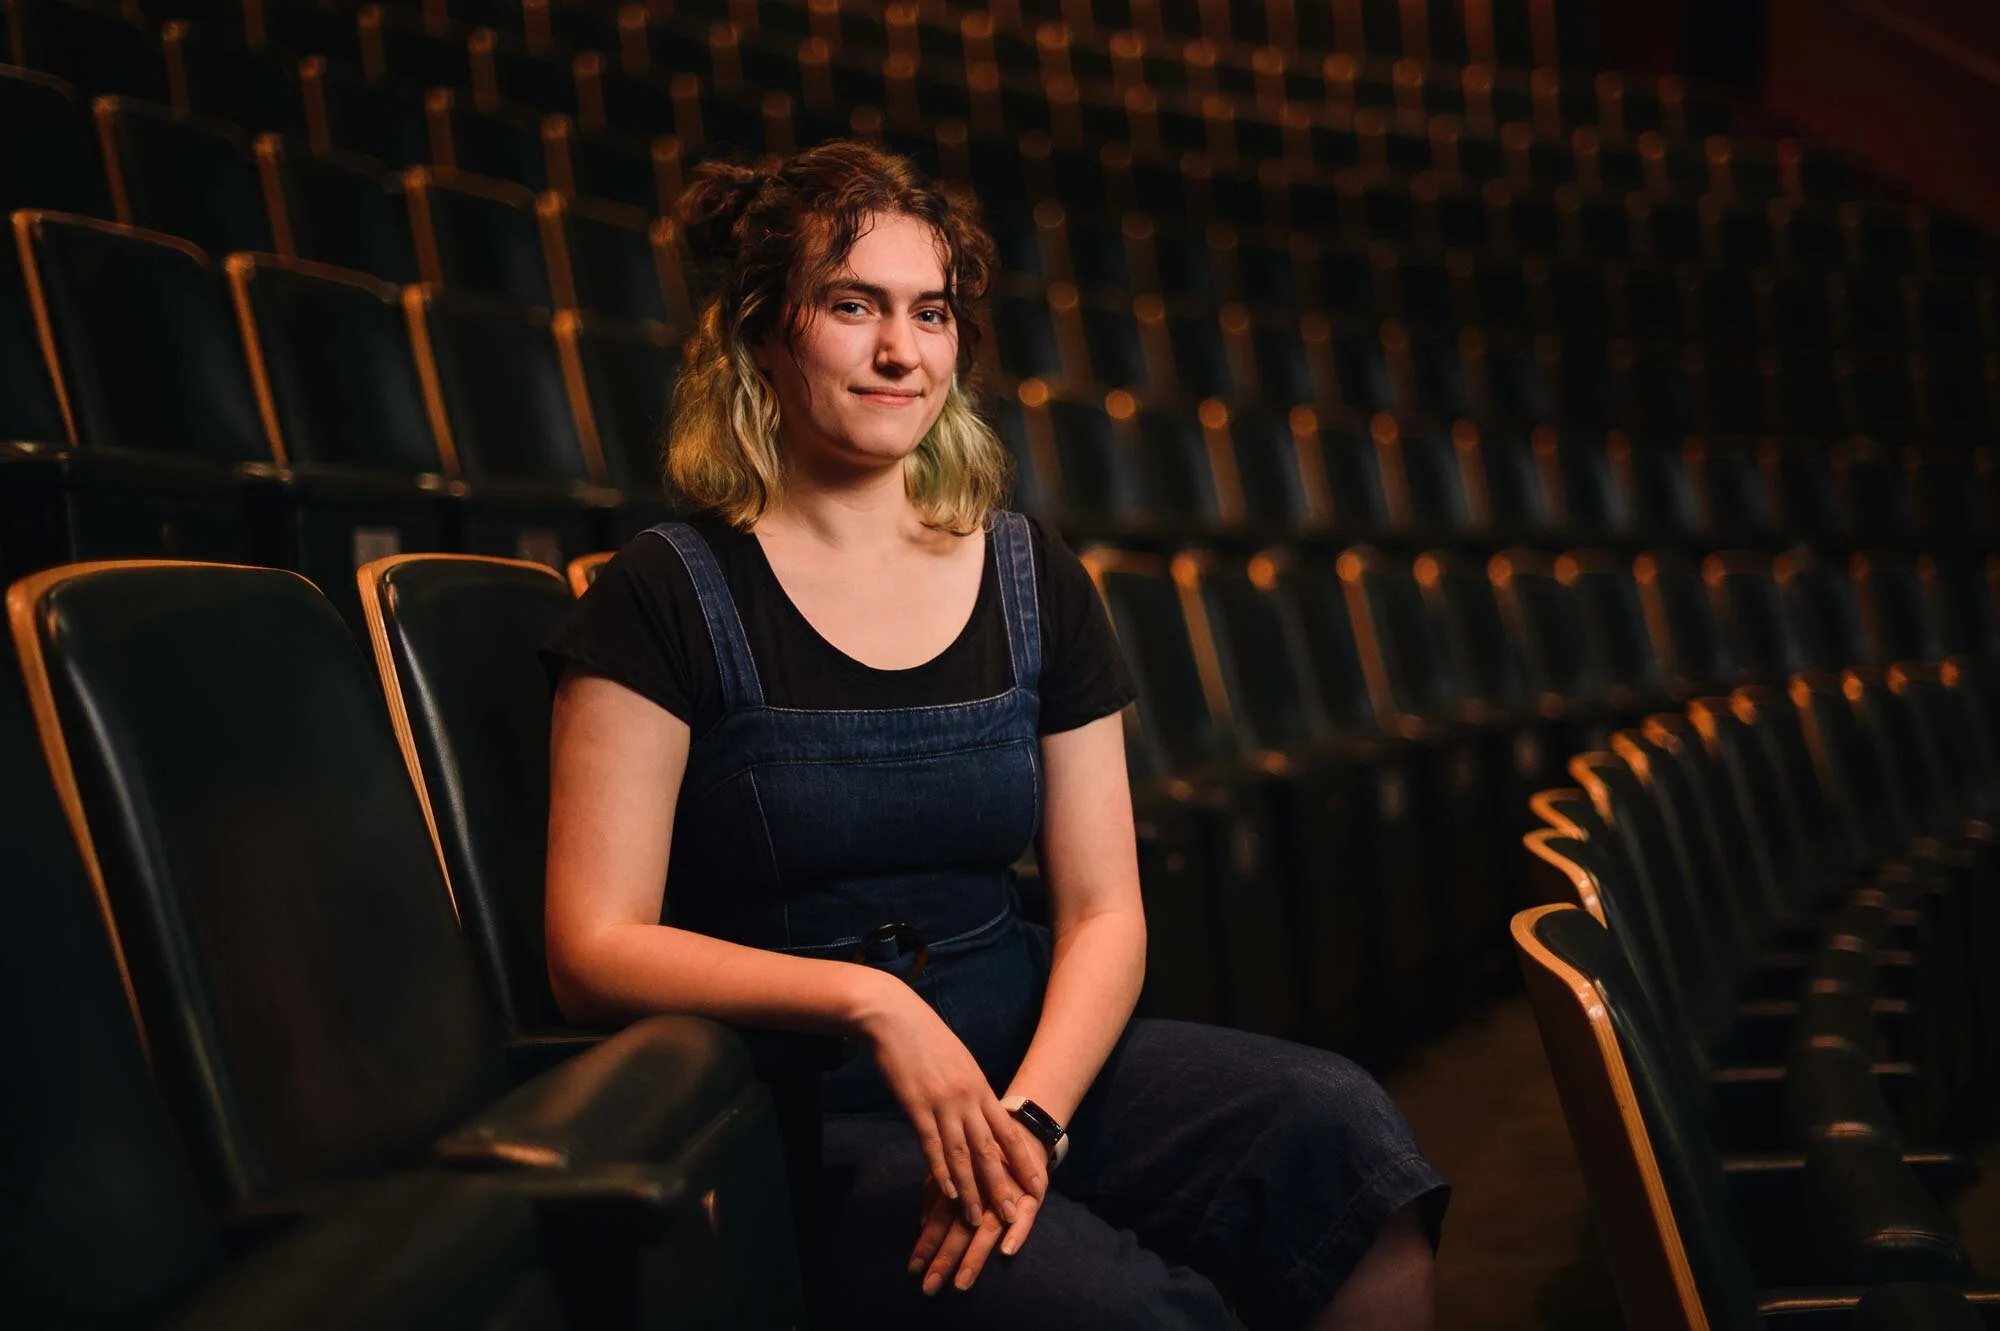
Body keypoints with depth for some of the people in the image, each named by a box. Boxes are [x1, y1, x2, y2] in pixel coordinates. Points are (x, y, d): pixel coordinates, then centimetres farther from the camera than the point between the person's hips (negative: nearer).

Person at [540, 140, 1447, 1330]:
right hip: (795, 1118, -5)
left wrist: (1030, 1113, -14)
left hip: (1029, 1056, 5)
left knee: (1339, 1124, -23)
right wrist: (868, 1001, -23)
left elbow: (1102, 907, 5)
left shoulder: (1033, 579, 10)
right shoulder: (667, 598, -3)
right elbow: (596, 950, -9)